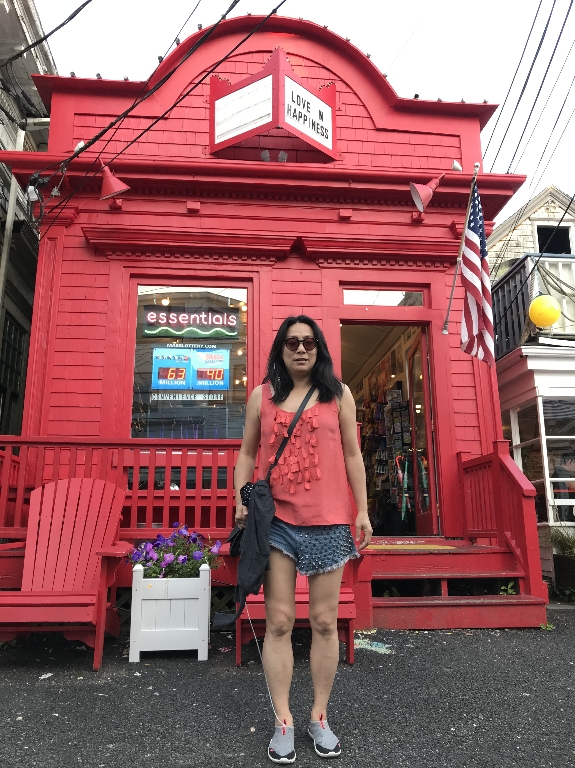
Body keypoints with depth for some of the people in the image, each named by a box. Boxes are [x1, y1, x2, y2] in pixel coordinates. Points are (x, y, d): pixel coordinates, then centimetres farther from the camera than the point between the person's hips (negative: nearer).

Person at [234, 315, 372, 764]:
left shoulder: (338, 394, 6)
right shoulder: (262, 396, 7)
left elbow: (352, 455, 7)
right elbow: (247, 453, 11)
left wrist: (363, 511, 4)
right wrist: (241, 501, -1)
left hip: (328, 522, 0)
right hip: (275, 520, 0)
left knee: (324, 622, 9)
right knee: (279, 622, 4)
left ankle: (320, 717, 26)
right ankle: (284, 722, 19)